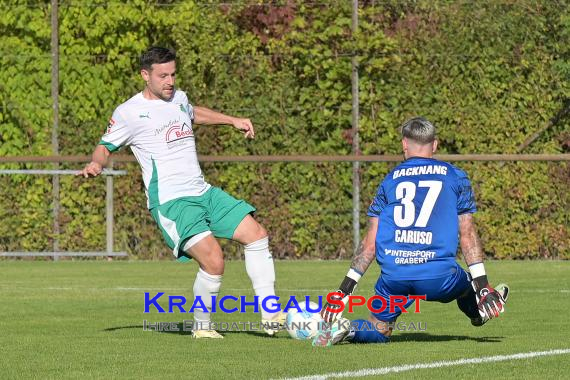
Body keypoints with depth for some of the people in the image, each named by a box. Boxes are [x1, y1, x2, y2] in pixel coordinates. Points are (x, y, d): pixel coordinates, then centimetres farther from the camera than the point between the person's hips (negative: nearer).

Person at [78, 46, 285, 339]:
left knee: (256, 234, -1)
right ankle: (202, 326, -3)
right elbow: (106, 145, 6)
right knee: (213, 260, -25)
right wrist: (96, 164, -15)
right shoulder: (129, 113, -6)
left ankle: (270, 314, 6)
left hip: (203, 192, 8)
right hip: (170, 203, -8)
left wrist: (232, 120, 34)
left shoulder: (178, 98, 14)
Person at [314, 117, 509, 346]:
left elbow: (370, 243, 10)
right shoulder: (455, 177, 12)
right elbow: (467, 235, 8)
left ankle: (345, 329, -11)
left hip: (393, 276, 1)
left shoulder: (390, 180, 14)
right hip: (438, 276, -1)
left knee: (378, 331, 15)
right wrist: (481, 284, 8)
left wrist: (346, 288, 12)